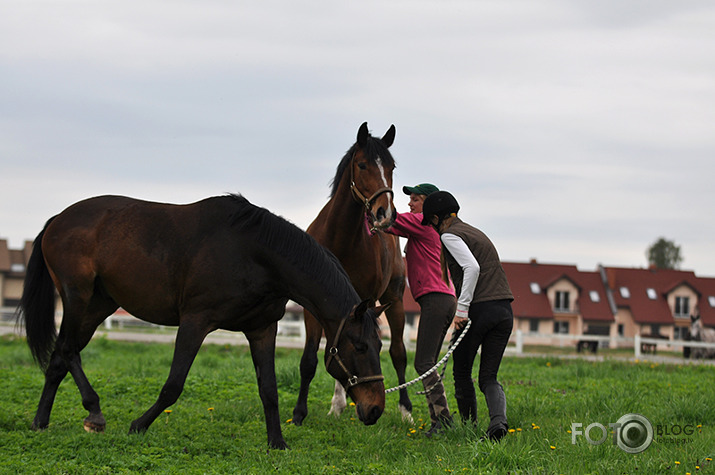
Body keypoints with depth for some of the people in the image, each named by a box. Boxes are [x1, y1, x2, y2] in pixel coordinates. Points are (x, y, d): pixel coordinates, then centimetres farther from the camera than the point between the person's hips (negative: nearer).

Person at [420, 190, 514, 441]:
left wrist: (462, 309, -19)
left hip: (478, 309, -7)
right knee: (488, 377, 6)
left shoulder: (449, 235, -4)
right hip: (504, 311, 7)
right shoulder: (475, 232, 23)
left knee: (462, 373, 12)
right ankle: (498, 418, -20)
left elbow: (472, 267, -19)